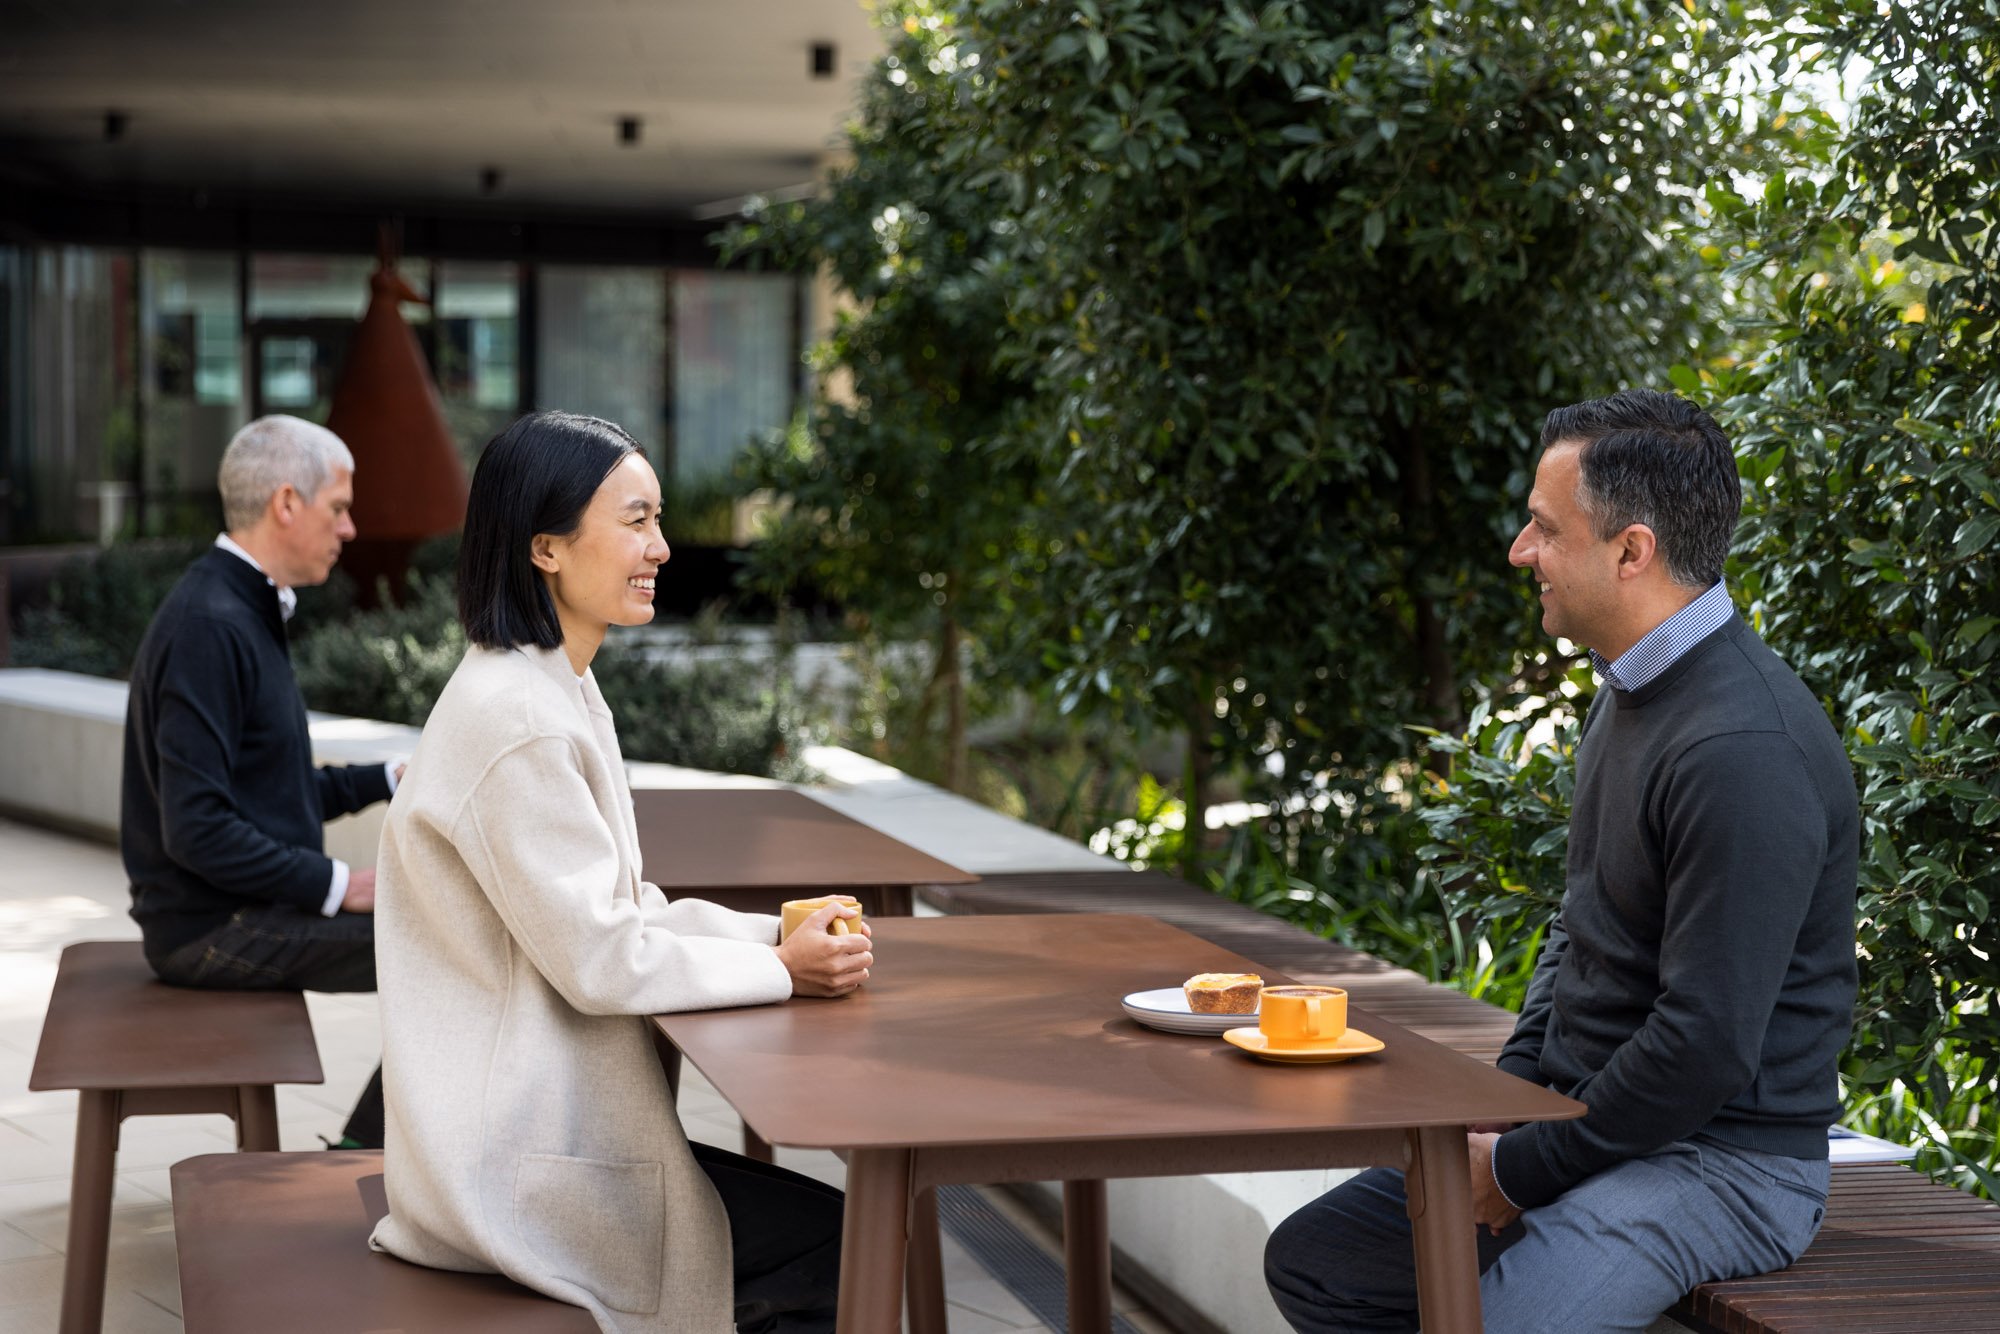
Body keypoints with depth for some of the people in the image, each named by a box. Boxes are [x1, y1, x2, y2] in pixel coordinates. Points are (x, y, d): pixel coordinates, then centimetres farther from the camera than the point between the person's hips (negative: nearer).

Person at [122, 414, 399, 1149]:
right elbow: (199, 830, -26)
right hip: (215, 928, -11)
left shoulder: (247, 611, 14)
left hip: (248, 907, 11)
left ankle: (366, 1151, 15)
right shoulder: (208, 626, -20)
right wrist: (334, 884, -21)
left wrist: (390, 778, 12)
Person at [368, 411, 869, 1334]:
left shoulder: (554, 690, 11)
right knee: (841, 1246, -5)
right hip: (516, 1166, -10)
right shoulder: (516, 717, -21)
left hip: (537, 1115, 10)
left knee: (823, 1222, 10)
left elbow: (618, 907, 14)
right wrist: (781, 968, -11)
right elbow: (597, 960, -21)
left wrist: (773, 931, 1)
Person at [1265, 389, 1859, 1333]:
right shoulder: (1630, 693, 10)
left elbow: (1706, 1044, -25)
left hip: (1723, 1159, -10)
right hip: (1590, 1121, 10)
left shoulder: (1745, 752, -24)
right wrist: (1510, 1094, 7)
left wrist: (1522, 1169, -15)